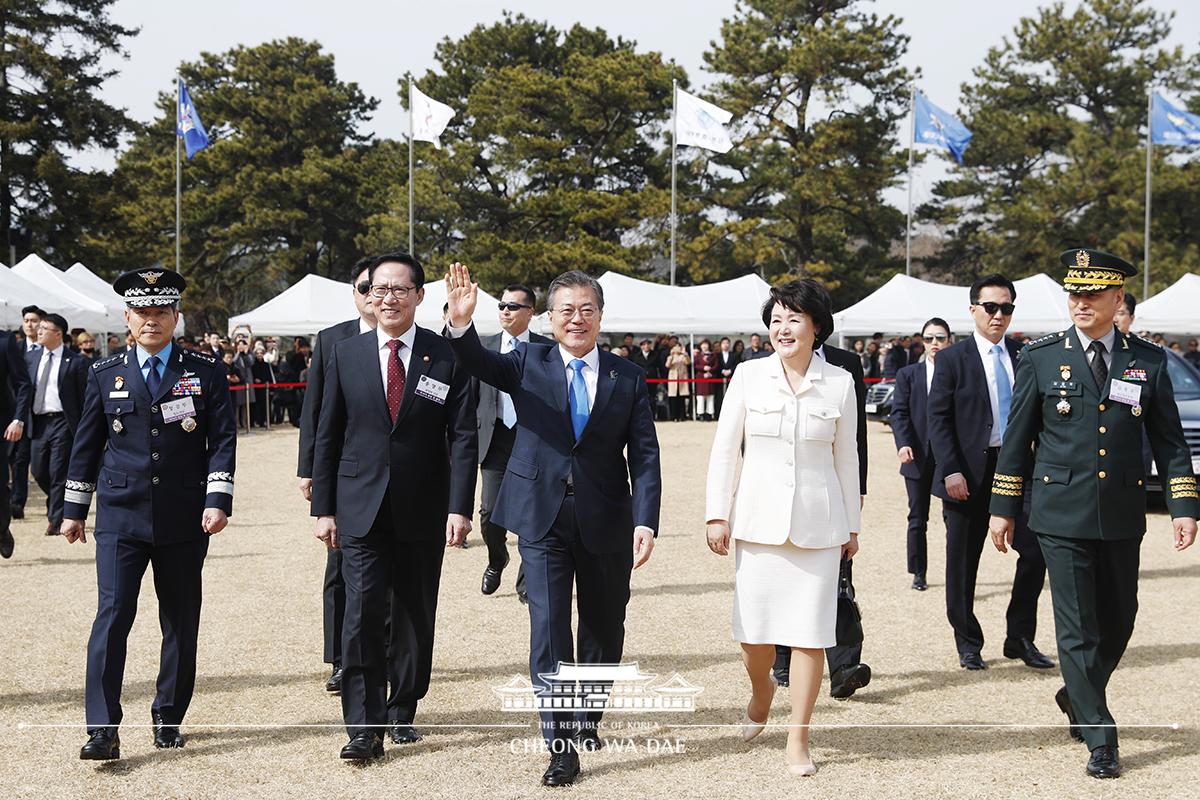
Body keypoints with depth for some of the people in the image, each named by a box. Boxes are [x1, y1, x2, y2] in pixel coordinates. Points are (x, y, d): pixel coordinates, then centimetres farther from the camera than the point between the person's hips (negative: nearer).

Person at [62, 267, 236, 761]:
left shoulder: (206, 374, 3)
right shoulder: (105, 375, 7)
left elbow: (223, 440, -1)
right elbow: (87, 445, 12)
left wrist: (218, 500, -11)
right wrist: (74, 509, 12)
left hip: (184, 519, 0)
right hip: (120, 517, 0)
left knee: (182, 621, 8)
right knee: (112, 616, -9)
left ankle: (168, 718, 23)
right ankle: (103, 730, -8)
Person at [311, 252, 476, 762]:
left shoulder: (446, 357, -1)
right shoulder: (345, 355, 3)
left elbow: (463, 437, -4)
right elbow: (328, 435, 6)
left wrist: (460, 508, -12)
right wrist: (323, 508, 2)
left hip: (423, 510, 0)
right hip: (361, 508, 0)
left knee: (415, 618, 10)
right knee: (363, 613, -10)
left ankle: (402, 712, 27)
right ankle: (365, 727, -5)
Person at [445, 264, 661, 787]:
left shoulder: (628, 378, 3)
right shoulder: (528, 363, 2)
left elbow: (644, 456, -2)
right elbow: (479, 364, -16)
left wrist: (645, 522, -13)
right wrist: (461, 325, -37)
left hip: (606, 521, 2)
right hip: (542, 518, -2)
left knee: (604, 629, 14)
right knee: (549, 627, -7)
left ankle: (587, 720, 36)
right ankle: (561, 747, -1)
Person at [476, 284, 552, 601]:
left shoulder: (547, 349, 2)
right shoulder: (484, 346, 8)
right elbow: (471, 394, 10)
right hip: (495, 440, 2)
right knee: (490, 510, -1)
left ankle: (527, 583, 13)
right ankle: (496, 560, 29)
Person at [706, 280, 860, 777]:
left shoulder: (839, 383, 2)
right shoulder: (749, 376, 1)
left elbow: (846, 458, 9)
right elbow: (725, 448, 4)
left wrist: (851, 526, 12)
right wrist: (717, 515, -1)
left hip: (817, 523, 0)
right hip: (758, 520, 0)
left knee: (811, 631, 0)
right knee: (752, 631, 3)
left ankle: (798, 739, 14)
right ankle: (761, 693, 37)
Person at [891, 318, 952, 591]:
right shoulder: (908, 374, 7)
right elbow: (899, 412, -1)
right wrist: (903, 443, -18)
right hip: (918, 458, 1)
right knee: (917, 519, 8)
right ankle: (918, 573, 18)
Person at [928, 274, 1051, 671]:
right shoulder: (952, 359, -3)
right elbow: (938, 419, -6)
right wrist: (950, 471, -15)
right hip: (968, 475, -3)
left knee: (1035, 553, -2)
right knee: (963, 564, 5)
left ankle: (1020, 639, 14)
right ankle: (968, 644, 20)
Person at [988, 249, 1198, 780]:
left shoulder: (1149, 361, 3)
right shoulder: (1041, 357, -1)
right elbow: (1017, 438, 3)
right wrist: (1003, 507, 3)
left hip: (1122, 516, 3)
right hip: (1061, 515, -2)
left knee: (1118, 622, 13)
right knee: (1078, 629, -2)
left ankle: (1077, 698, 38)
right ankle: (1100, 739, 6)